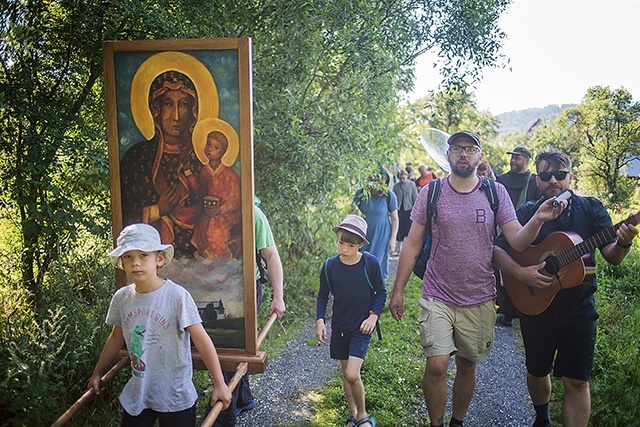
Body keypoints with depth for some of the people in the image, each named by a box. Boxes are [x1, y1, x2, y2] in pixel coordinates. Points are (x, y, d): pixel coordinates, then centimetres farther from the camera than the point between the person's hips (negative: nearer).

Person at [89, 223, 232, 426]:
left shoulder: (177, 296, -19)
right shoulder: (121, 297, -4)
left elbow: (202, 340, -17)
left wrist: (219, 383, -15)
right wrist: (97, 372, 22)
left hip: (175, 397, -4)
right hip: (137, 394, 4)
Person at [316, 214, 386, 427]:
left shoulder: (371, 263, -13)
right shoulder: (330, 265, -7)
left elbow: (381, 292, 0)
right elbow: (322, 296, 4)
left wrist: (373, 315, -12)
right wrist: (320, 320, -7)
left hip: (361, 327, -3)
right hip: (339, 327, 3)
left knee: (352, 374, -13)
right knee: (345, 372, 13)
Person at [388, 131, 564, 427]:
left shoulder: (496, 192, -1)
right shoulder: (431, 193, -3)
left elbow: (518, 241, -6)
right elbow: (413, 245, 0)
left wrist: (538, 220, -27)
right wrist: (398, 291, -2)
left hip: (478, 299, 2)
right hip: (438, 297, -1)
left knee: (467, 366, 14)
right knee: (437, 365, -9)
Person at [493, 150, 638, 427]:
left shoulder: (591, 209, -2)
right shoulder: (526, 213, -2)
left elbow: (612, 257, -9)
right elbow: (497, 250, -5)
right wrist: (520, 273, -22)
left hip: (578, 308, -1)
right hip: (534, 305, 1)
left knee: (577, 381, -2)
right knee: (537, 371, 17)